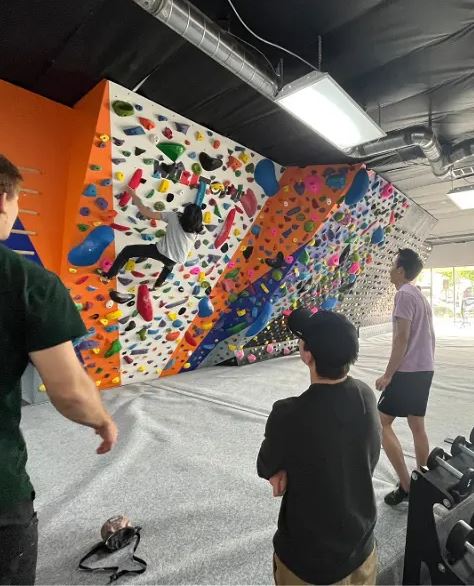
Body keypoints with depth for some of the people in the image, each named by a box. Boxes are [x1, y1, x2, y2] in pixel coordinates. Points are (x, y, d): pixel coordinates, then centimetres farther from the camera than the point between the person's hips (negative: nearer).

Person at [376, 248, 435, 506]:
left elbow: (402, 337, -20)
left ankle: (405, 485, 4)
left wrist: (388, 374, -17)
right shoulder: (420, 295, 14)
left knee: (381, 422, 0)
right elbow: (428, 336, 17)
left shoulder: (404, 293, -14)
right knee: (417, 425, 17)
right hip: (424, 370, 9)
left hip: (407, 371, -9)